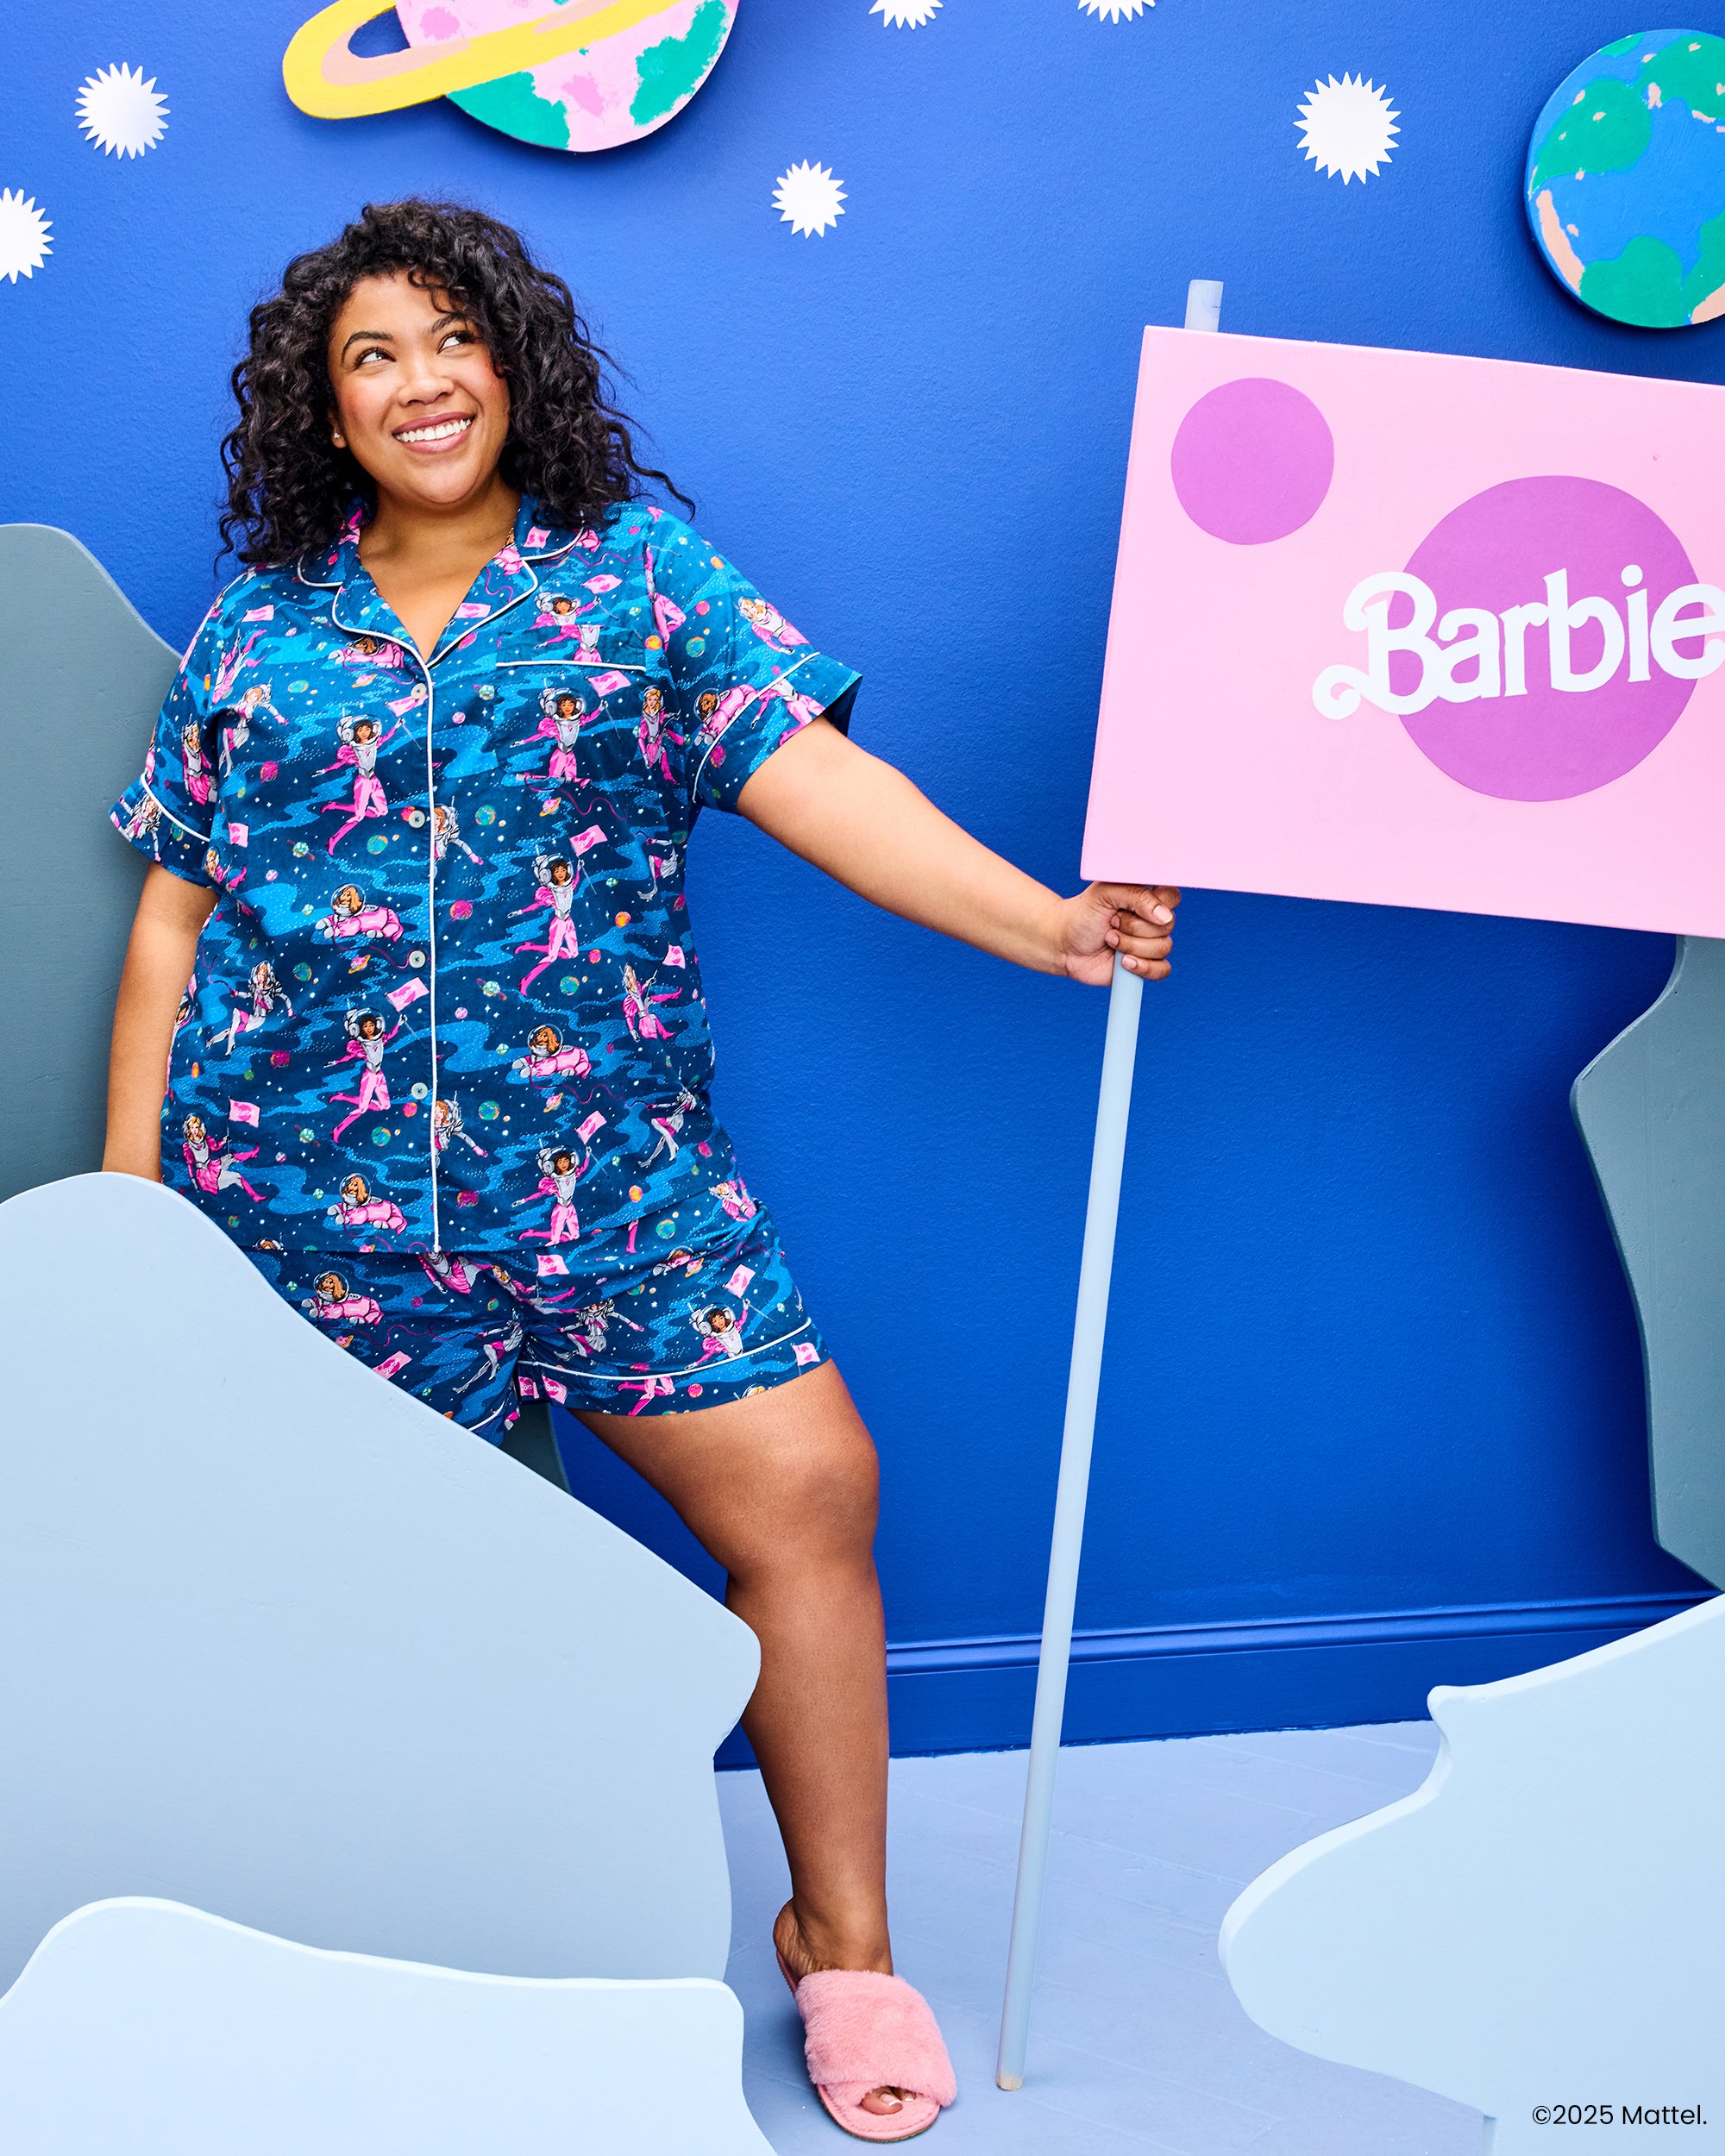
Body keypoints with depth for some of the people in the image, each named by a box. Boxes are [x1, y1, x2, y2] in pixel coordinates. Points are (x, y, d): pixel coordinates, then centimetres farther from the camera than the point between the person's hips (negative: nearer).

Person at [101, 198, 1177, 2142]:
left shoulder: (639, 564, 7)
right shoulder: (259, 628, 12)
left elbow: (814, 777, -6)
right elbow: (174, 914, 13)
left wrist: (1049, 921, -20)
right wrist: (128, 1189, 8)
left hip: (606, 1164, -1)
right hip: (312, 1194, 1)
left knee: (806, 1489, -7)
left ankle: (841, 1938, 11)